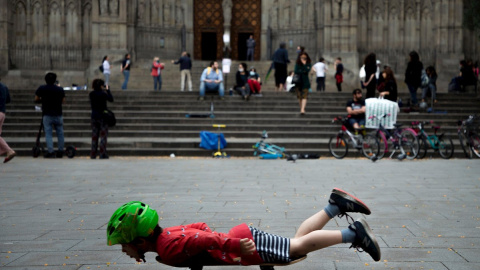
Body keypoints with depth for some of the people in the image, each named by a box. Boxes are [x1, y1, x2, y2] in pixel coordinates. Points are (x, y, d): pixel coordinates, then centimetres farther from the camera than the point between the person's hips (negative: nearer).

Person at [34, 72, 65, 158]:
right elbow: (63, 101, 7)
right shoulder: (60, 89, 2)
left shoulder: (41, 89, -2)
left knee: (48, 133, -1)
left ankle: (50, 152, -9)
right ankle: (60, 152, 14)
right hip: (58, 114, 2)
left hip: (47, 115, -2)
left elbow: (36, 99, 7)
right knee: (60, 133, 11)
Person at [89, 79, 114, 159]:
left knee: (94, 136, 9)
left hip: (94, 116, 5)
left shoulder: (91, 94, 2)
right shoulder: (103, 94, -13)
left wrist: (105, 91, 16)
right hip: (102, 116, -5)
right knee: (103, 135, 0)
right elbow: (111, 99, 0)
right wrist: (108, 90, 7)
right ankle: (102, 154, -3)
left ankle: (93, 154, 9)